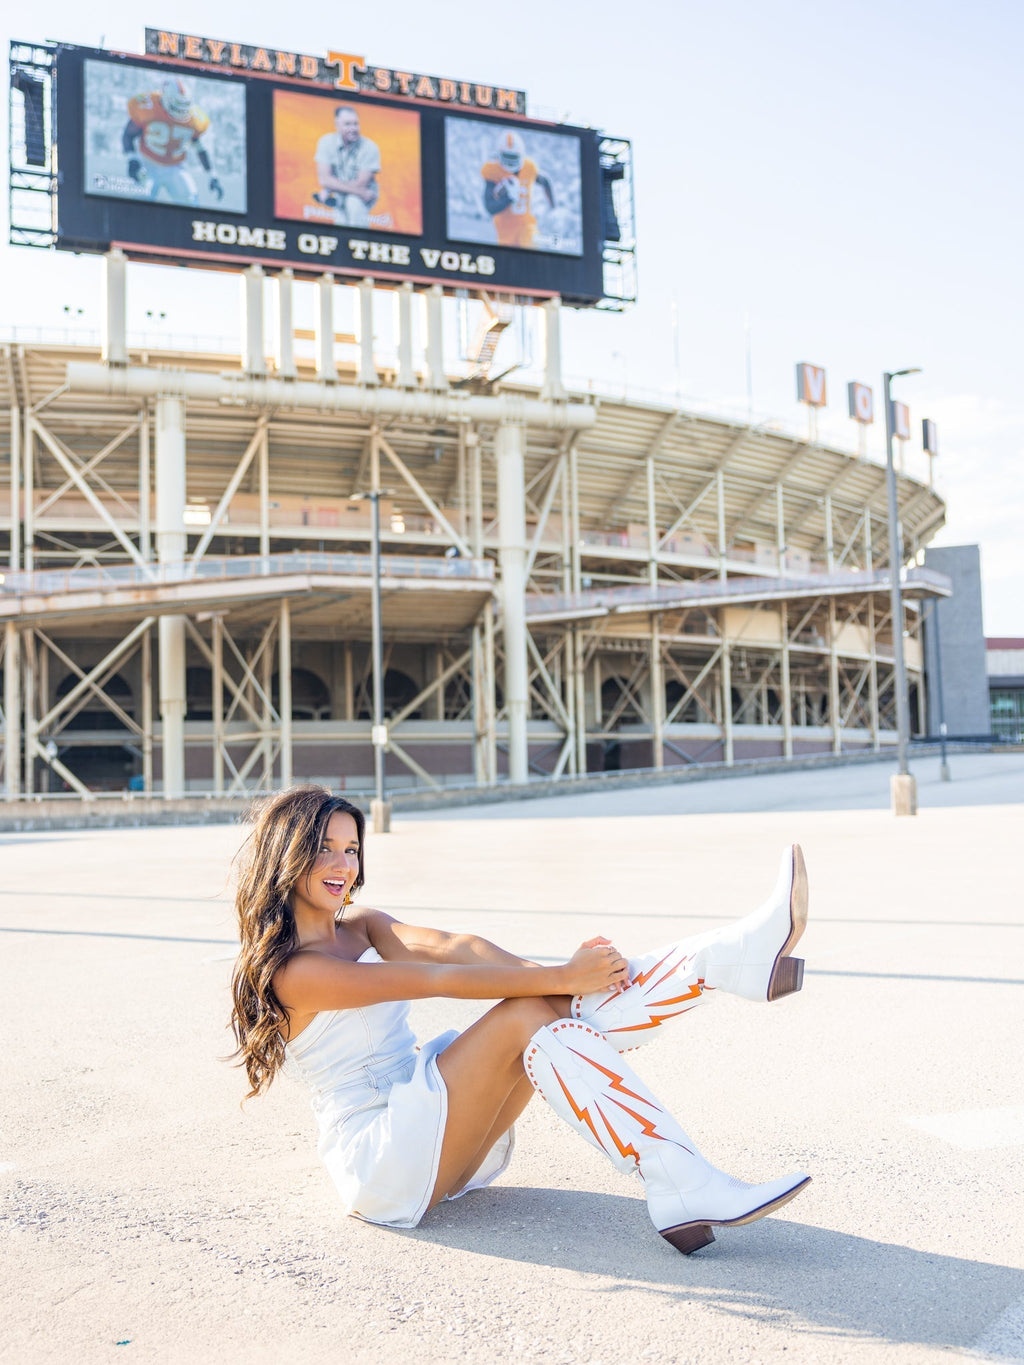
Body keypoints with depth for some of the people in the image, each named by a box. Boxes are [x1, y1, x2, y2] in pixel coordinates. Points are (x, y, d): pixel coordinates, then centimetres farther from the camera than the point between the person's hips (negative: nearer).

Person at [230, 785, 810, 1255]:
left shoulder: (361, 927, 14)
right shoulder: (290, 972, -11)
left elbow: (452, 947, -5)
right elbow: (437, 980, -20)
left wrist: (561, 974, -19)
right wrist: (560, 978, -23)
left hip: (440, 1141, 7)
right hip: (379, 1166, -7)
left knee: (564, 1012, -14)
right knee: (531, 1013, -25)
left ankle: (739, 953, -20)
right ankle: (683, 1189, -33)